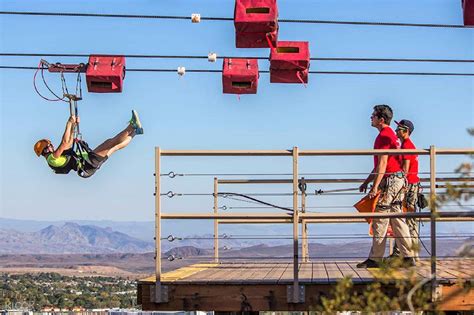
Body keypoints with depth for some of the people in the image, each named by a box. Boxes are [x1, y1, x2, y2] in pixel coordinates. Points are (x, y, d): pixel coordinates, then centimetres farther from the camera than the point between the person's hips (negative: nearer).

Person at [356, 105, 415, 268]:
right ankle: (408, 257, 8)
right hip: (398, 180, 10)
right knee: (397, 218, 9)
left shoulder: (383, 135, -12)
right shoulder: (391, 134, 20)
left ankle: (375, 259, -2)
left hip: (389, 180, -10)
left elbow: (382, 164, -19)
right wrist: (366, 181, 27)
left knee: (380, 220, -5)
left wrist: (375, 186, -22)